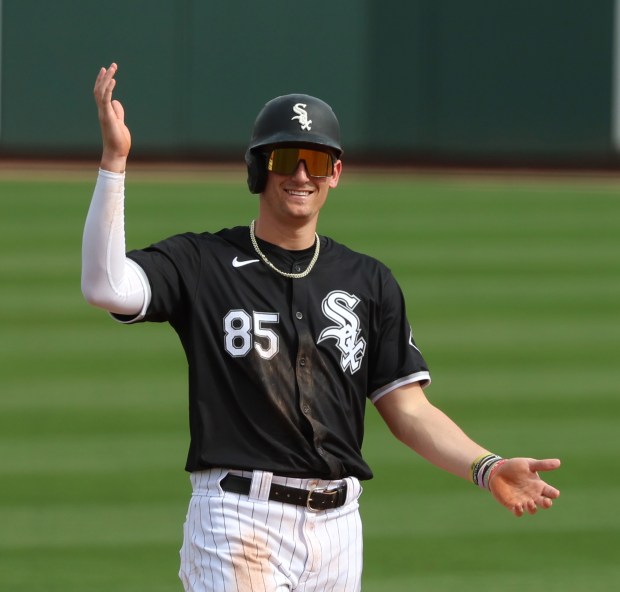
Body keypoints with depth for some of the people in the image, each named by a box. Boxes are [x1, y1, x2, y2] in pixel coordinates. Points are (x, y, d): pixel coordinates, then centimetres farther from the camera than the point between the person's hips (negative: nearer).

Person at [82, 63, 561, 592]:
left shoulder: (369, 283, 13)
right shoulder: (201, 263, 3)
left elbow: (408, 409, 10)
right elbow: (106, 286, -15)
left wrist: (487, 468, -7)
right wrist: (115, 161, -19)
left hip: (338, 525, 4)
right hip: (239, 522, -4)